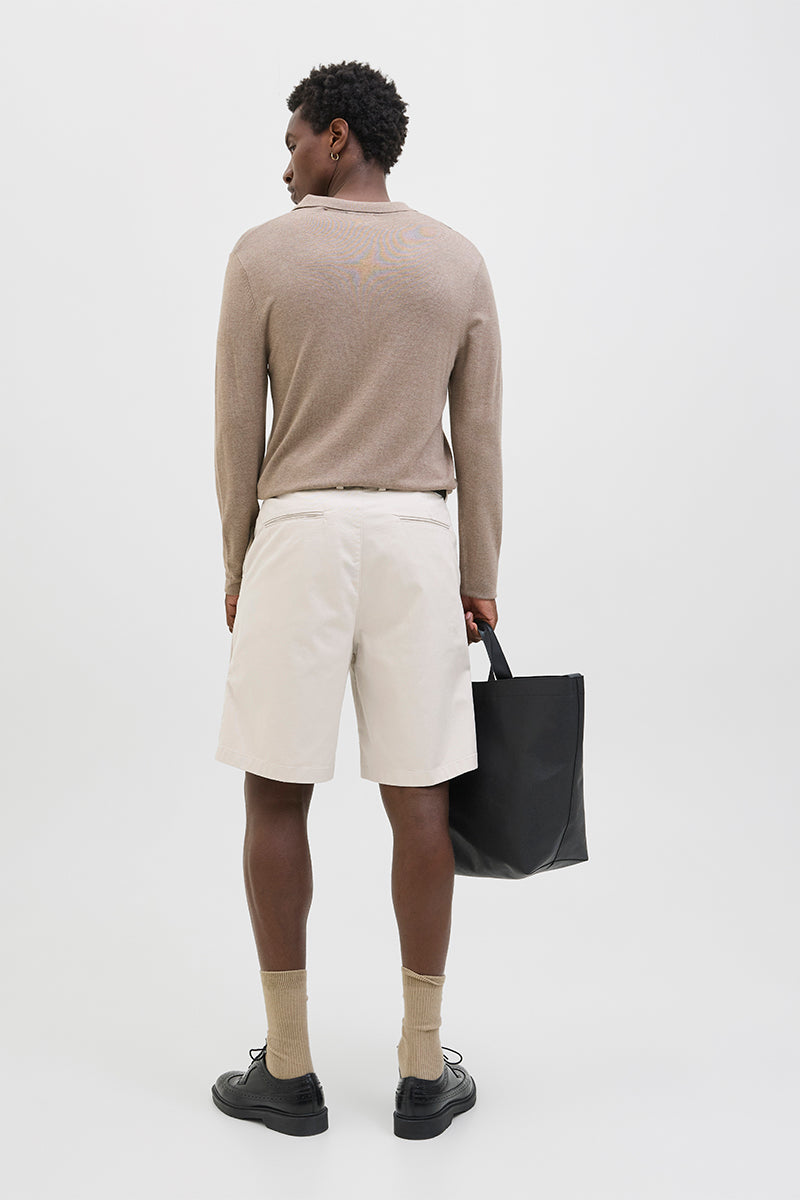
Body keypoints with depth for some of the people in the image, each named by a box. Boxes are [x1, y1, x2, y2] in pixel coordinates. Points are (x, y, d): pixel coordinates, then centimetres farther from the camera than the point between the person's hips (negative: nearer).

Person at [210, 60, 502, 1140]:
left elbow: (237, 430, -1)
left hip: (297, 537, -2)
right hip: (416, 541, 2)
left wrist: (236, 566, 9)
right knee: (417, 797, 5)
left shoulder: (263, 255, -2)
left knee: (276, 797, 6)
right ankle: (423, 1070, 12)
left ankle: (289, 1067, 12)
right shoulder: (461, 263, 6)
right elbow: (479, 437, 6)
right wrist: (479, 581, 11)